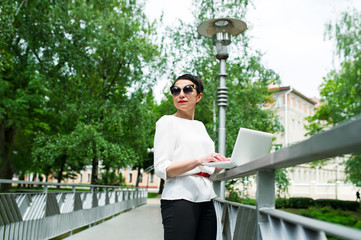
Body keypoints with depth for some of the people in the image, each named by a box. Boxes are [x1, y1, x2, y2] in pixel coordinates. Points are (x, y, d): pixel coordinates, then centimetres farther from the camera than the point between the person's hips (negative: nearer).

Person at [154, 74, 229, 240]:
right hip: (180, 199, -6)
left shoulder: (200, 126, 20)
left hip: (206, 200, 7)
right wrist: (198, 161, -23)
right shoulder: (167, 122, -1)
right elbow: (161, 169, -11)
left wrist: (223, 163, 2)